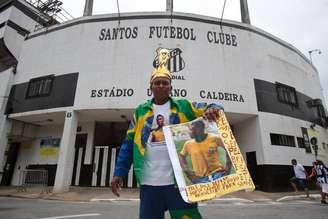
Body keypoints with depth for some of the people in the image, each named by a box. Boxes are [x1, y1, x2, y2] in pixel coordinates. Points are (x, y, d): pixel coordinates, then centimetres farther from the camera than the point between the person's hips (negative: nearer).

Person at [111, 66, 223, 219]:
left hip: (179, 181, -1)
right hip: (149, 183, 2)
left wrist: (213, 109, -20)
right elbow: (128, 144, 10)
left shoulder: (184, 107, 6)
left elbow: (210, 109, 4)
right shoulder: (141, 111, 10)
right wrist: (119, 173, 4)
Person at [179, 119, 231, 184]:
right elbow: (181, 156, 18)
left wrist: (228, 166, 0)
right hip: (201, 178, 2)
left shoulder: (214, 139, -5)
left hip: (217, 174, -2)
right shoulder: (188, 144, 2)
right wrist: (186, 169, 6)